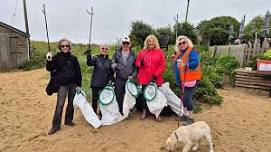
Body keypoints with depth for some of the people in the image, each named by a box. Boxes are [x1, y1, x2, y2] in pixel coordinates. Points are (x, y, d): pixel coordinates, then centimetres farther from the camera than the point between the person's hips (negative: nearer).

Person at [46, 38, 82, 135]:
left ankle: (68, 120, 29)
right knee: (59, 105, -3)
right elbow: (50, 69, -9)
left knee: (71, 104, 12)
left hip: (73, 84, 3)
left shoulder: (73, 58, 3)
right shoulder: (57, 57, -1)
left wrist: (79, 85, 2)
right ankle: (56, 125, 9)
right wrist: (49, 61, -28)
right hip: (62, 85, -2)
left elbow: (78, 72, 4)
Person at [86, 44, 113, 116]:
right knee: (95, 99, 7)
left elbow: (111, 72, 10)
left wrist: (110, 80, -3)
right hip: (95, 83, -2)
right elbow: (90, 63, -24)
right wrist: (89, 56, -41)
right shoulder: (96, 58, -4)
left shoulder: (109, 60, 6)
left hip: (105, 83, 3)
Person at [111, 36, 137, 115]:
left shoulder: (133, 55, 5)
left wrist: (133, 75, -6)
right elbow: (112, 63, 4)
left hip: (129, 79, 1)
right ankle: (119, 111, 19)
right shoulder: (117, 53, 4)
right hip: (119, 79, 0)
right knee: (119, 96, 3)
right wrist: (114, 66, -19)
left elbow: (136, 67, 6)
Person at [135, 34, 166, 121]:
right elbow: (137, 63, 12)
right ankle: (144, 111, 26)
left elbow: (162, 65, -1)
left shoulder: (160, 52, 4)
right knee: (143, 95, 6)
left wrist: (156, 75, -9)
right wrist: (140, 63, -12)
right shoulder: (142, 52, 9)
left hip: (156, 79, -1)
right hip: (143, 78, 1)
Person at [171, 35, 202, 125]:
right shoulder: (179, 53, 13)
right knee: (183, 97, 16)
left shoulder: (192, 51, -12)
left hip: (190, 78, -9)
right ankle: (185, 114, 31)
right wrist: (174, 59, 10)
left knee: (187, 97, -9)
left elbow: (195, 63, -25)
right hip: (182, 79, 9)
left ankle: (190, 117, 6)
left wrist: (185, 64, -35)